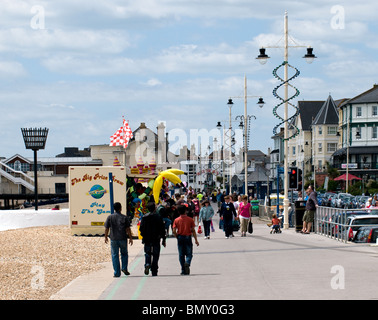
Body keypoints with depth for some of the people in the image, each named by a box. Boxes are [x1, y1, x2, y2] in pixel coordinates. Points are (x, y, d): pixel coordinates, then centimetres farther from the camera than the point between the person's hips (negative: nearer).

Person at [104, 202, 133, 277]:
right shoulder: (124, 217, -4)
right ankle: (124, 268, 6)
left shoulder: (110, 217, -2)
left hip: (114, 239, 0)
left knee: (115, 255, 5)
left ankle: (117, 273, 4)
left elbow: (106, 229, 2)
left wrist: (106, 237, 15)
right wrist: (130, 238, 4)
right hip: (123, 239, 0)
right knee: (124, 254, 19)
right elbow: (128, 229, -4)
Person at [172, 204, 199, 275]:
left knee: (181, 255, 9)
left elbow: (174, 231, -8)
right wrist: (196, 240, 1)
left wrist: (177, 237, 8)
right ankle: (187, 263, -25)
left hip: (180, 238, 1)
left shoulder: (176, 220, -2)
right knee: (189, 254, 6)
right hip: (188, 237, -1)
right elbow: (193, 230, -4)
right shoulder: (190, 219, -4)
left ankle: (183, 271, 9)